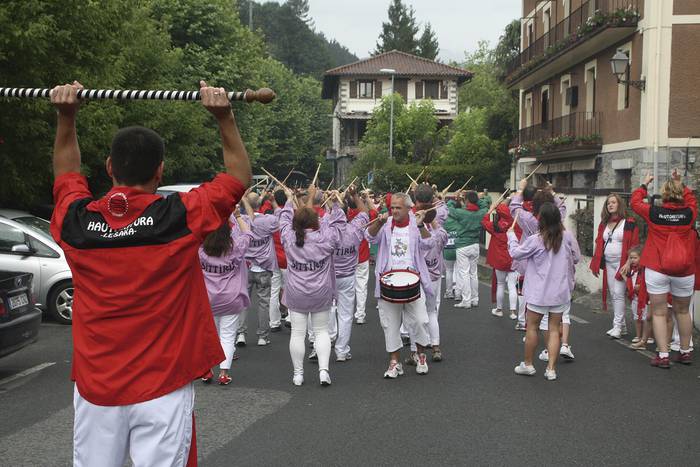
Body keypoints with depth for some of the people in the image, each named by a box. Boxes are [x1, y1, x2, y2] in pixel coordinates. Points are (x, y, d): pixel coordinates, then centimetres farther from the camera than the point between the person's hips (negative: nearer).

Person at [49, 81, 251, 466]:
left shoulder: (76, 220, -4)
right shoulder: (181, 216, -12)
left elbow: (66, 173, 20)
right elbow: (240, 175, 4)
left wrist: (66, 117, 21)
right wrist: (224, 118, 4)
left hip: (95, 387, 3)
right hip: (162, 387, -3)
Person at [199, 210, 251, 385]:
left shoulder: (201, 250, -11)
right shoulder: (235, 249, -14)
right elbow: (247, 233, 2)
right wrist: (237, 216, 8)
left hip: (209, 300, 2)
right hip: (231, 300, -2)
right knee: (227, 336, 5)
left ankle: (206, 370, 18)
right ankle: (223, 373, 5)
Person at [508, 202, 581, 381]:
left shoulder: (536, 240, -16)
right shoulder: (567, 237, -7)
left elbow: (515, 253, -3)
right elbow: (576, 258, 6)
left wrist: (511, 235, 12)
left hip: (539, 292, -3)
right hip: (560, 292, 3)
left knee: (532, 326, 11)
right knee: (554, 329, 9)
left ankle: (528, 364, 22)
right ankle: (551, 369, 8)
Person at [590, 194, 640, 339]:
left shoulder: (629, 223, -4)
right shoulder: (603, 224, 13)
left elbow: (634, 245, -9)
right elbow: (599, 244, 14)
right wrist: (595, 264, 9)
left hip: (622, 263, -6)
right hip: (608, 263, 6)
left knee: (618, 294, -10)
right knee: (613, 294, 8)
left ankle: (617, 326, -4)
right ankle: (622, 326, 17)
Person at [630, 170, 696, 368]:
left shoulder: (654, 213, -7)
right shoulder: (688, 213, -3)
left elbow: (635, 202, 12)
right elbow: (691, 201, 22)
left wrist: (644, 184, 25)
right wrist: (680, 184, 26)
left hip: (657, 270, -2)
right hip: (684, 271, 2)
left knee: (659, 312, 4)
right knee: (682, 311, 18)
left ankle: (663, 356, 1)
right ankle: (686, 352, 28)